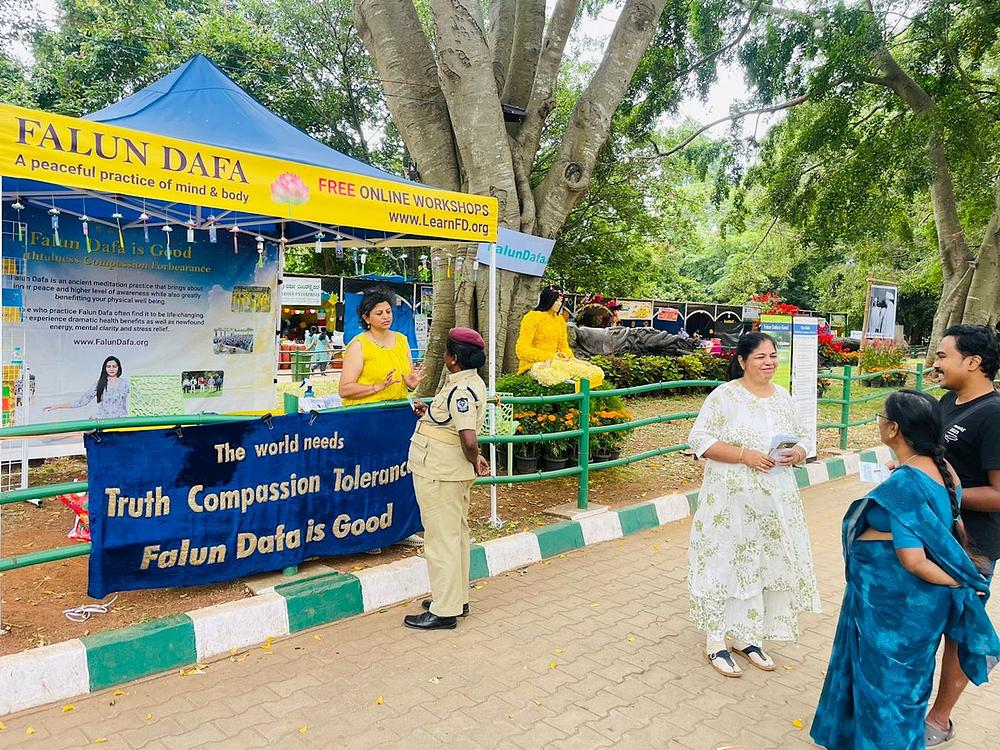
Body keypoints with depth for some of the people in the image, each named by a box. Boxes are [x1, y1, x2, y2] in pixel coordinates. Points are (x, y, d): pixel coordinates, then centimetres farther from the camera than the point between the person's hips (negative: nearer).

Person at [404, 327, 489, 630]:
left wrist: (475, 461, -14)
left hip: (439, 474, -11)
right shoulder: (471, 382, 8)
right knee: (456, 535, 19)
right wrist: (429, 413, 12)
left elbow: (469, 440, -33)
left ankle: (444, 611, 12)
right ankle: (457, 599, 34)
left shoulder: (461, 391, -23)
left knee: (441, 539, 0)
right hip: (453, 473, 11)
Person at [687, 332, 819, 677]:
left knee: (768, 562, 11)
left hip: (776, 500, 6)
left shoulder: (783, 397, 9)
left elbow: (803, 438, 16)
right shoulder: (724, 395, -9)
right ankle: (716, 639, 14)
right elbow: (699, 439, -13)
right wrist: (744, 455, -21)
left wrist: (797, 451, -7)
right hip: (732, 500, -6)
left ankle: (747, 636, 27)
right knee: (726, 563, 0)